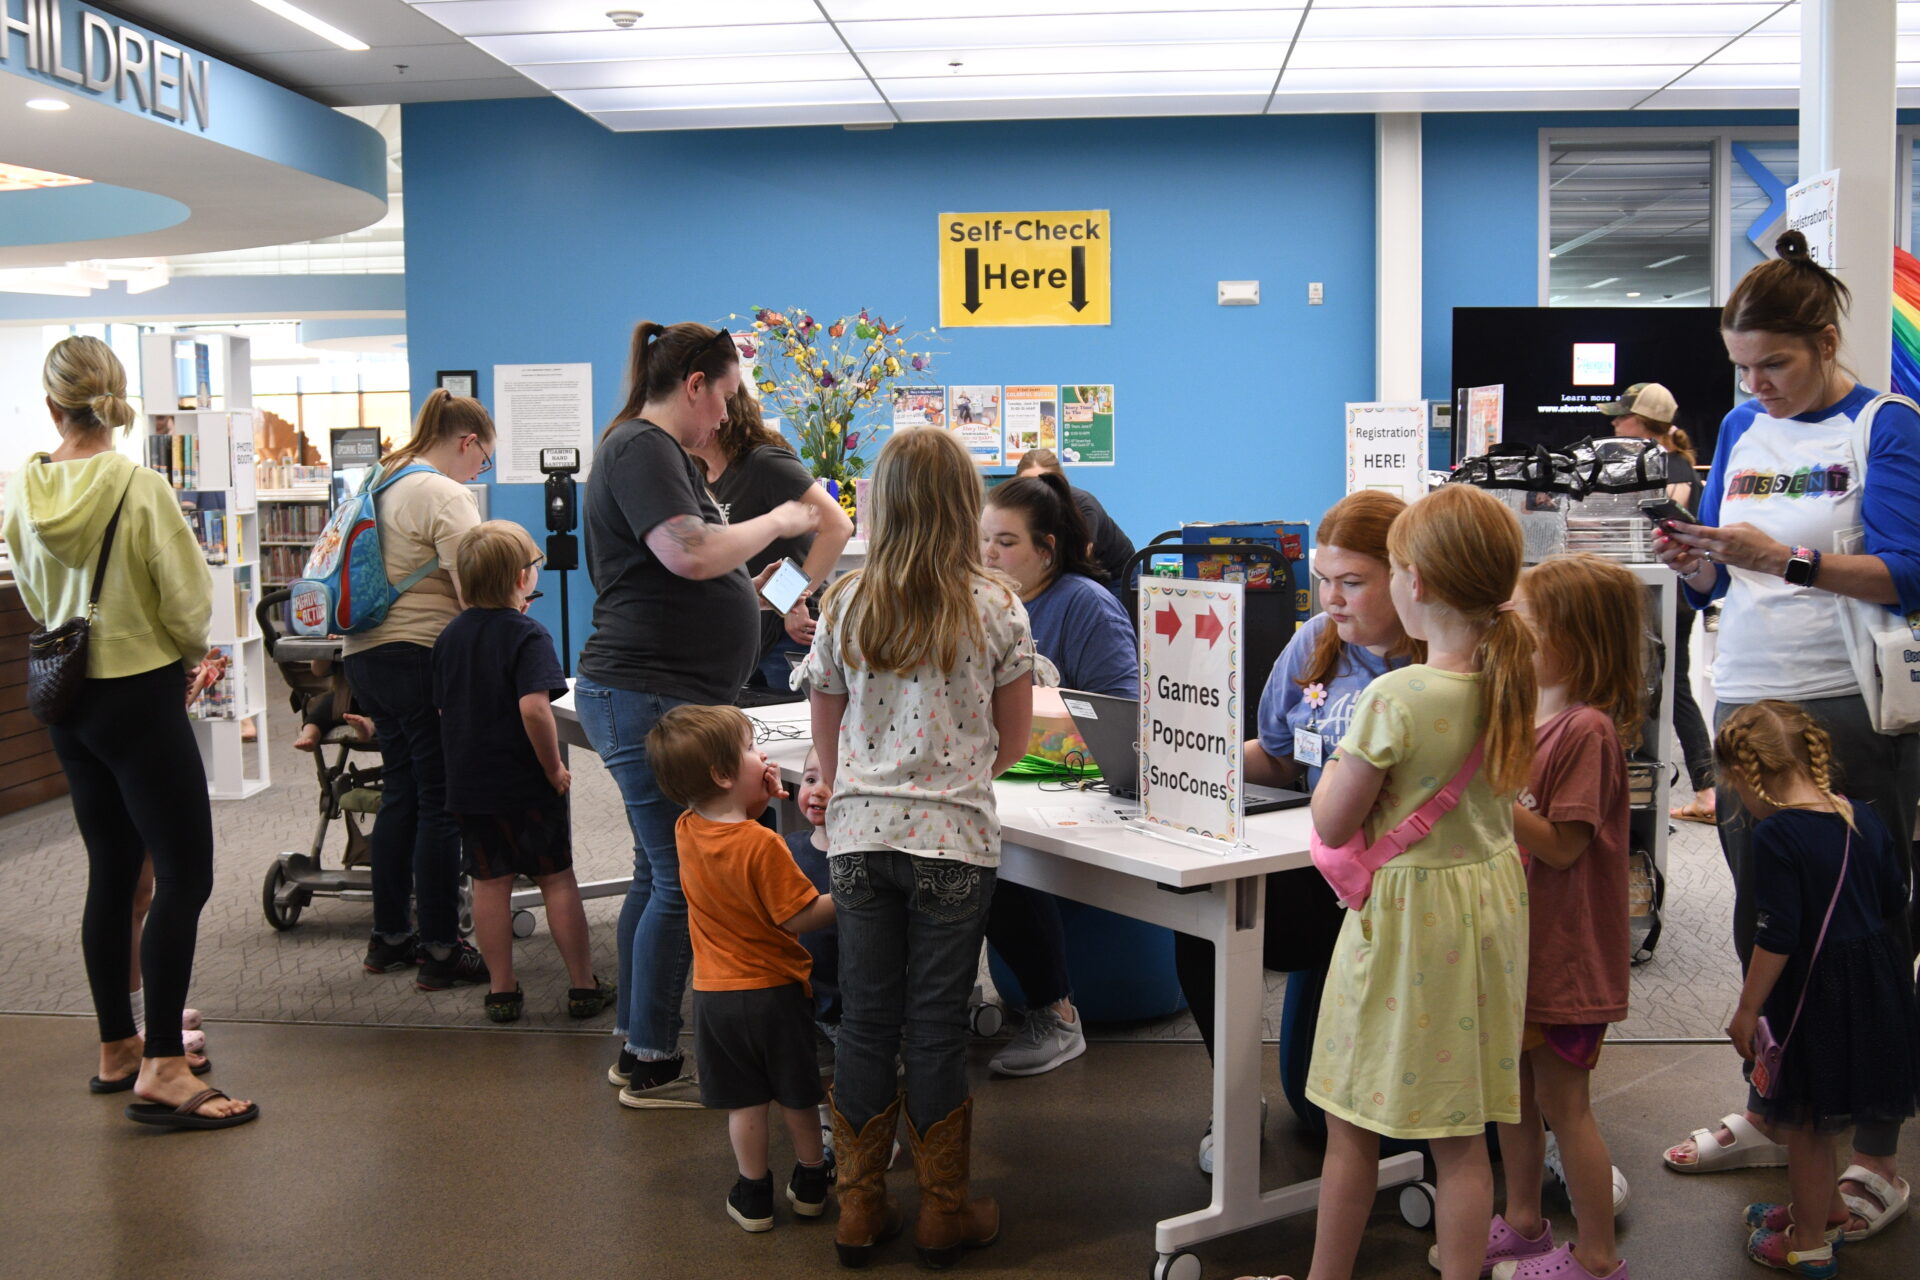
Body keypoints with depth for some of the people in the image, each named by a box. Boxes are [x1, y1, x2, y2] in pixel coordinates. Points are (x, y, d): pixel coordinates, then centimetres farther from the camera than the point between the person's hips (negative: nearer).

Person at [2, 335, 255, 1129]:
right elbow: (190, 602, -13)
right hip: (139, 697, -7)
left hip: (66, 698, 7)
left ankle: (117, 1049, 27)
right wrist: (187, 659, 7)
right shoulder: (140, 489, -18)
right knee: (185, 876, -3)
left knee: (112, 872, 16)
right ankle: (161, 1071, -5)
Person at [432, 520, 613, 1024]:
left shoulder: (450, 636, 4)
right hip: (527, 786, -5)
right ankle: (583, 987, 12)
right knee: (557, 879, 6)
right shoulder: (527, 635, -16)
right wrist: (554, 766, -18)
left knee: (490, 883, 10)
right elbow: (534, 707, -28)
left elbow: (444, 705, 12)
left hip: (467, 784, 5)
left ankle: (502, 991, 15)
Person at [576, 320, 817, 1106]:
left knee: (659, 874, 15)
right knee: (681, 880, -5)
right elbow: (690, 553, -25)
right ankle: (651, 1065, 4)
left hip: (656, 697, 11)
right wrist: (779, 522, -11)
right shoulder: (640, 448, -13)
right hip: (648, 695, -11)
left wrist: (769, 598, 23)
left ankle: (636, 1047, 24)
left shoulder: (656, 450, 19)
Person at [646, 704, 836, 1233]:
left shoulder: (686, 830, -5)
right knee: (797, 1094, 16)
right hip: (774, 989, -4)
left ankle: (754, 1197, 24)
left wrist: (761, 797, 0)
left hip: (714, 993, 4)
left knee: (743, 1101, 15)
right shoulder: (761, 844, -25)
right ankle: (810, 1184, 31)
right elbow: (800, 916, -22)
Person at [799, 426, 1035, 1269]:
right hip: (954, 837, -2)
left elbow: (828, 736, 10)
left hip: (859, 833, 2)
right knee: (936, 1024, 6)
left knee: (866, 1018, 11)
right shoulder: (994, 607, -4)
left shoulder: (844, 605, 2)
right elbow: (1012, 741, 2)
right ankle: (943, 1211, 18)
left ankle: (860, 1207, 20)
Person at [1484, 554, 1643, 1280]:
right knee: (1515, 1087, 18)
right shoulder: (1527, 716, 8)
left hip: (1568, 947, -9)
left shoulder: (1587, 730, -20)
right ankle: (1523, 1221, 35)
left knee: (1563, 1103, 2)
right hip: (1520, 936, 9)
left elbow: (1562, 845, -21)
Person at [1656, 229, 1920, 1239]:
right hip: (1747, 703, 6)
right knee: (1759, 919, 13)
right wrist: (1694, 561, -10)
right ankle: (1771, 1115, 29)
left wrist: (1784, 558, -28)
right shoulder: (1742, 428, 11)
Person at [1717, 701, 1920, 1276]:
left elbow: (1777, 938, -22)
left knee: (1804, 1118, 9)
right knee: (1815, 1112, 25)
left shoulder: (1776, 834, -21)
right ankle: (1828, 1207, 41)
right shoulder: (1860, 815, 2)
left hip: (1818, 989, -8)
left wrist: (1747, 1011, -13)